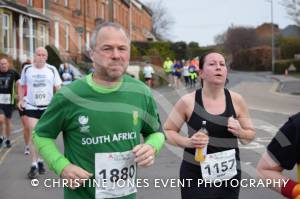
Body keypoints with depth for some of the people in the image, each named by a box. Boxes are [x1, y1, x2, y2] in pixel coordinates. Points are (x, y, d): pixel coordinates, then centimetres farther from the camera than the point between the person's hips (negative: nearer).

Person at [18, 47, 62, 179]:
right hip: (31, 107, -1)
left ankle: (40, 161, 26)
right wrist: (21, 100, 0)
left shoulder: (52, 70, -1)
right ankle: (34, 165, -6)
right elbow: (22, 85, 12)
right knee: (33, 134, -9)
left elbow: (58, 87, 5)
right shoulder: (27, 69, 0)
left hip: (48, 107, 1)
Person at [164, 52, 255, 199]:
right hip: (196, 177, -2)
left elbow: (250, 136, 9)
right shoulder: (188, 102, -8)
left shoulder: (236, 101, -1)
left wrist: (239, 132, -12)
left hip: (230, 176, 3)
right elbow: (167, 131, 1)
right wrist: (188, 142, -16)